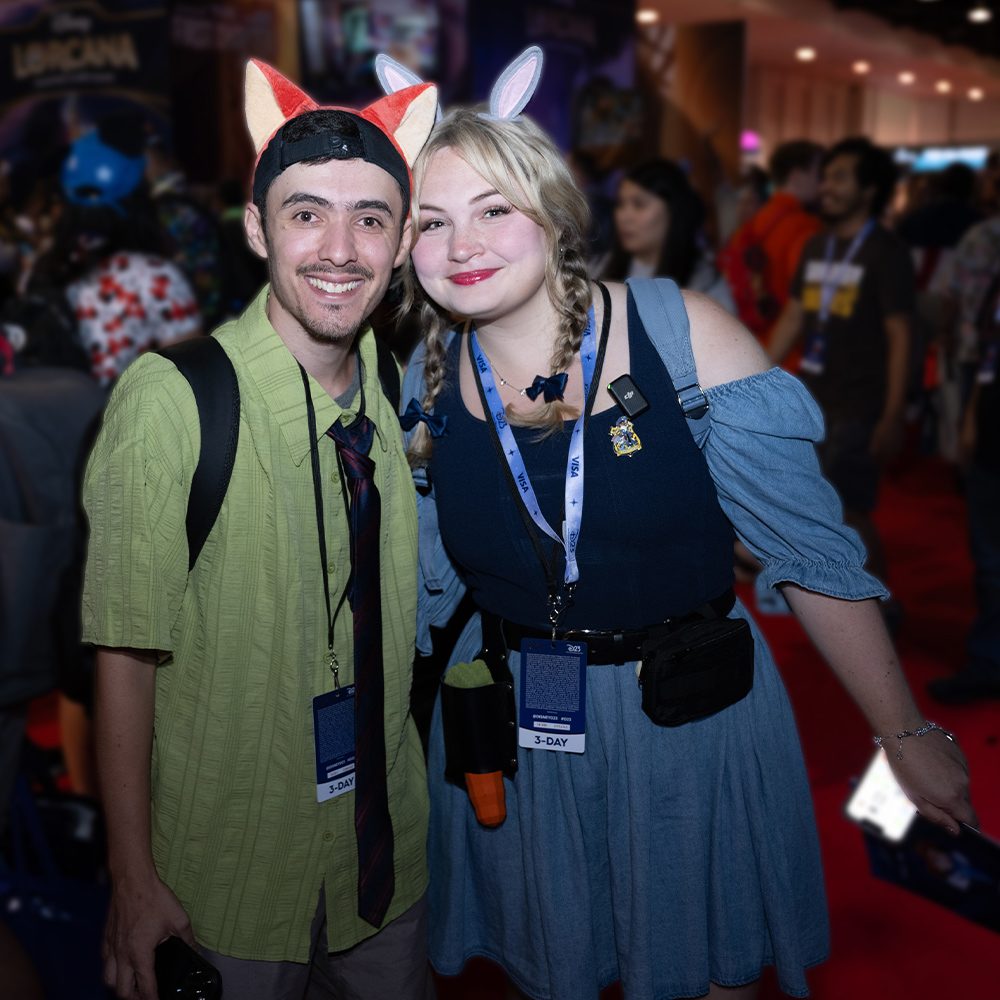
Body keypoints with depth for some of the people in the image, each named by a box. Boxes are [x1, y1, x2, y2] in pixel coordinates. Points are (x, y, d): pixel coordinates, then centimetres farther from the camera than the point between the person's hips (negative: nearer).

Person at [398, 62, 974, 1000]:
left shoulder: (682, 333, -16)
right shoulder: (425, 385, -5)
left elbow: (814, 552, -13)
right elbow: (424, 591, 5)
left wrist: (908, 734, -10)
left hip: (692, 720, -2)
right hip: (512, 738, 3)